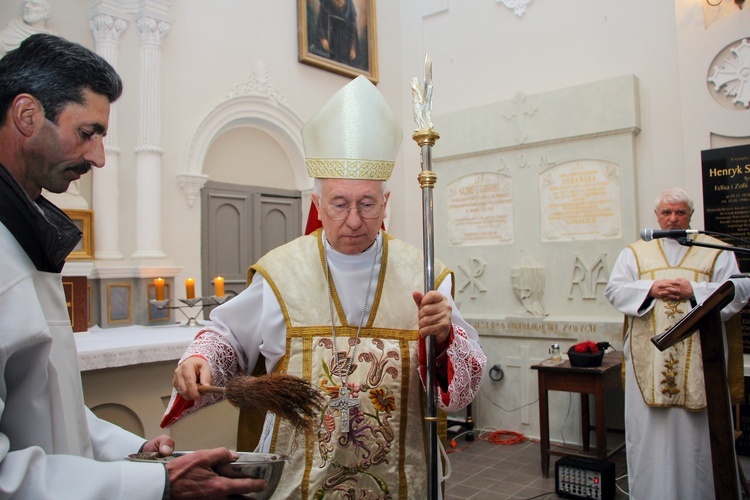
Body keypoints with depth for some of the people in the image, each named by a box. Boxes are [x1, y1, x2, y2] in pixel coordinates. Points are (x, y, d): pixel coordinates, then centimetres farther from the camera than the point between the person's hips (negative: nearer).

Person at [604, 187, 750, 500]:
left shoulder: (716, 251, 9)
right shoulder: (635, 253, 12)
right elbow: (614, 290, 2)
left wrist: (695, 292, -14)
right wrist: (650, 289, -12)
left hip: (699, 359, -1)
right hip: (648, 360, 1)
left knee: (697, 432, 5)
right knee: (648, 430, 5)